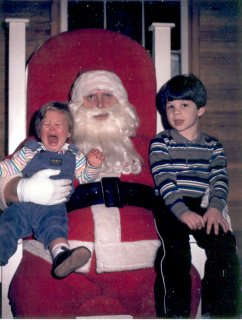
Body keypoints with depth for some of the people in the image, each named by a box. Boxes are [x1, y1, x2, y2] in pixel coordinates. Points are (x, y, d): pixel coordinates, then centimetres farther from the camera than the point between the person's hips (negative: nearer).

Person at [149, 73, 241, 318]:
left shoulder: (213, 146, 15)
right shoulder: (160, 143, 5)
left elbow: (220, 180, 3)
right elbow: (164, 182, -8)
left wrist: (215, 208, -17)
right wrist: (182, 211, -23)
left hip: (199, 208, 3)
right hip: (169, 208, -3)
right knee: (176, 248, -29)